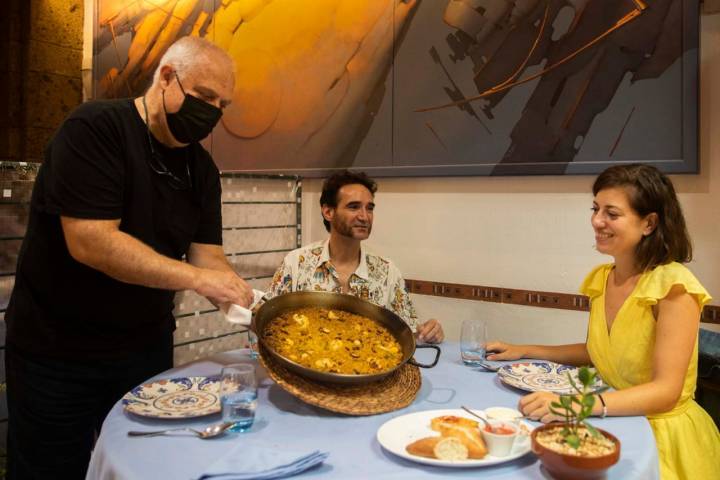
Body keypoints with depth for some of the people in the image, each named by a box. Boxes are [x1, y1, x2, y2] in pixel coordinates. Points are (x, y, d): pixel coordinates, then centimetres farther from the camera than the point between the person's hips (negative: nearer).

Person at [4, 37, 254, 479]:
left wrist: (240, 298, -21)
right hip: (57, 354, -5)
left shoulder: (202, 167, 2)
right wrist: (197, 277, -30)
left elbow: (208, 255, -2)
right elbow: (90, 243, -27)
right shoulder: (94, 129, -18)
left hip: (147, 347, 6)